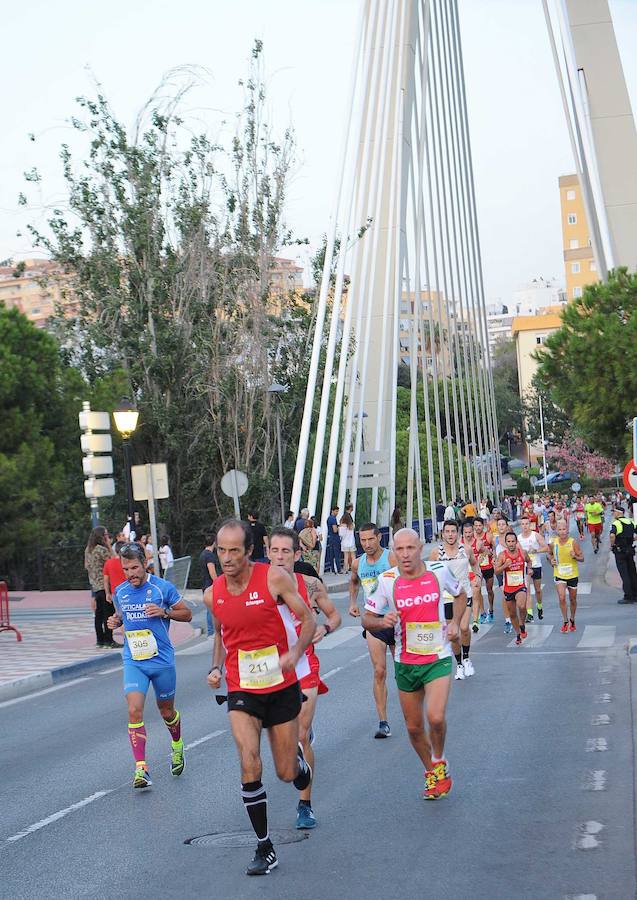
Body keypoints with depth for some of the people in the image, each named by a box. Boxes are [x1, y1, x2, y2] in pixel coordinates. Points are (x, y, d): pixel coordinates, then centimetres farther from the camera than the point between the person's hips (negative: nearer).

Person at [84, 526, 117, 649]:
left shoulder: (88, 549, 11)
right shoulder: (102, 549, -16)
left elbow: (86, 566, 18)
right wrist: (109, 546, -8)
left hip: (94, 585, 9)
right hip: (104, 585, -9)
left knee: (99, 613, 12)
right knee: (108, 613, -5)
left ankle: (100, 640, 15)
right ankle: (108, 641, -5)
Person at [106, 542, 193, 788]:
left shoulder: (163, 587, -7)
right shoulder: (120, 592, 4)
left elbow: (187, 614, 0)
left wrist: (164, 612, -17)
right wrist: (115, 621, 0)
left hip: (162, 659, -2)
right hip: (133, 660, 2)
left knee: (166, 711, 14)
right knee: (134, 710, -16)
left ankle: (177, 747, 45)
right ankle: (141, 768, -13)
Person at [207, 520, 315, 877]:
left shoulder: (275, 577, -14)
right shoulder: (215, 592, -2)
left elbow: (308, 619, -8)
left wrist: (295, 652, -26)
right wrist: (217, 667, -1)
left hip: (283, 687, -2)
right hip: (242, 690, 2)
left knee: (287, 773, 7)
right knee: (249, 766, -16)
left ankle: (297, 755, 46)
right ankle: (265, 848, 0)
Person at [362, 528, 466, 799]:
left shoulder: (439, 571, -8)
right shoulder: (387, 580, -11)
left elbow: (460, 595, 13)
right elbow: (367, 619, -2)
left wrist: (454, 623, -1)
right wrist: (382, 621, -23)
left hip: (438, 658, -1)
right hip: (405, 663, 2)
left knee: (436, 717, -21)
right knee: (414, 727, 9)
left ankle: (439, 761, 10)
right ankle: (431, 773, 35)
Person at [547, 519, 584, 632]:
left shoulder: (573, 543, -12)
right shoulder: (553, 543, -5)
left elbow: (582, 558, -7)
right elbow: (549, 553, 15)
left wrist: (575, 556, -27)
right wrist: (551, 560, -5)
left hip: (572, 575, 0)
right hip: (559, 575, 0)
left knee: (573, 599, 12)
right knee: (561, 598, -16)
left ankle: (572, 620, 34)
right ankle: (565, 621, -1)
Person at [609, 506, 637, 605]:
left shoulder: (616, 523, -14)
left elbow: (612, 535, -30)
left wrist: (612, 545, -14)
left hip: (620, 552, -6)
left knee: (624, 574, -3)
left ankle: (628, 597, -3)